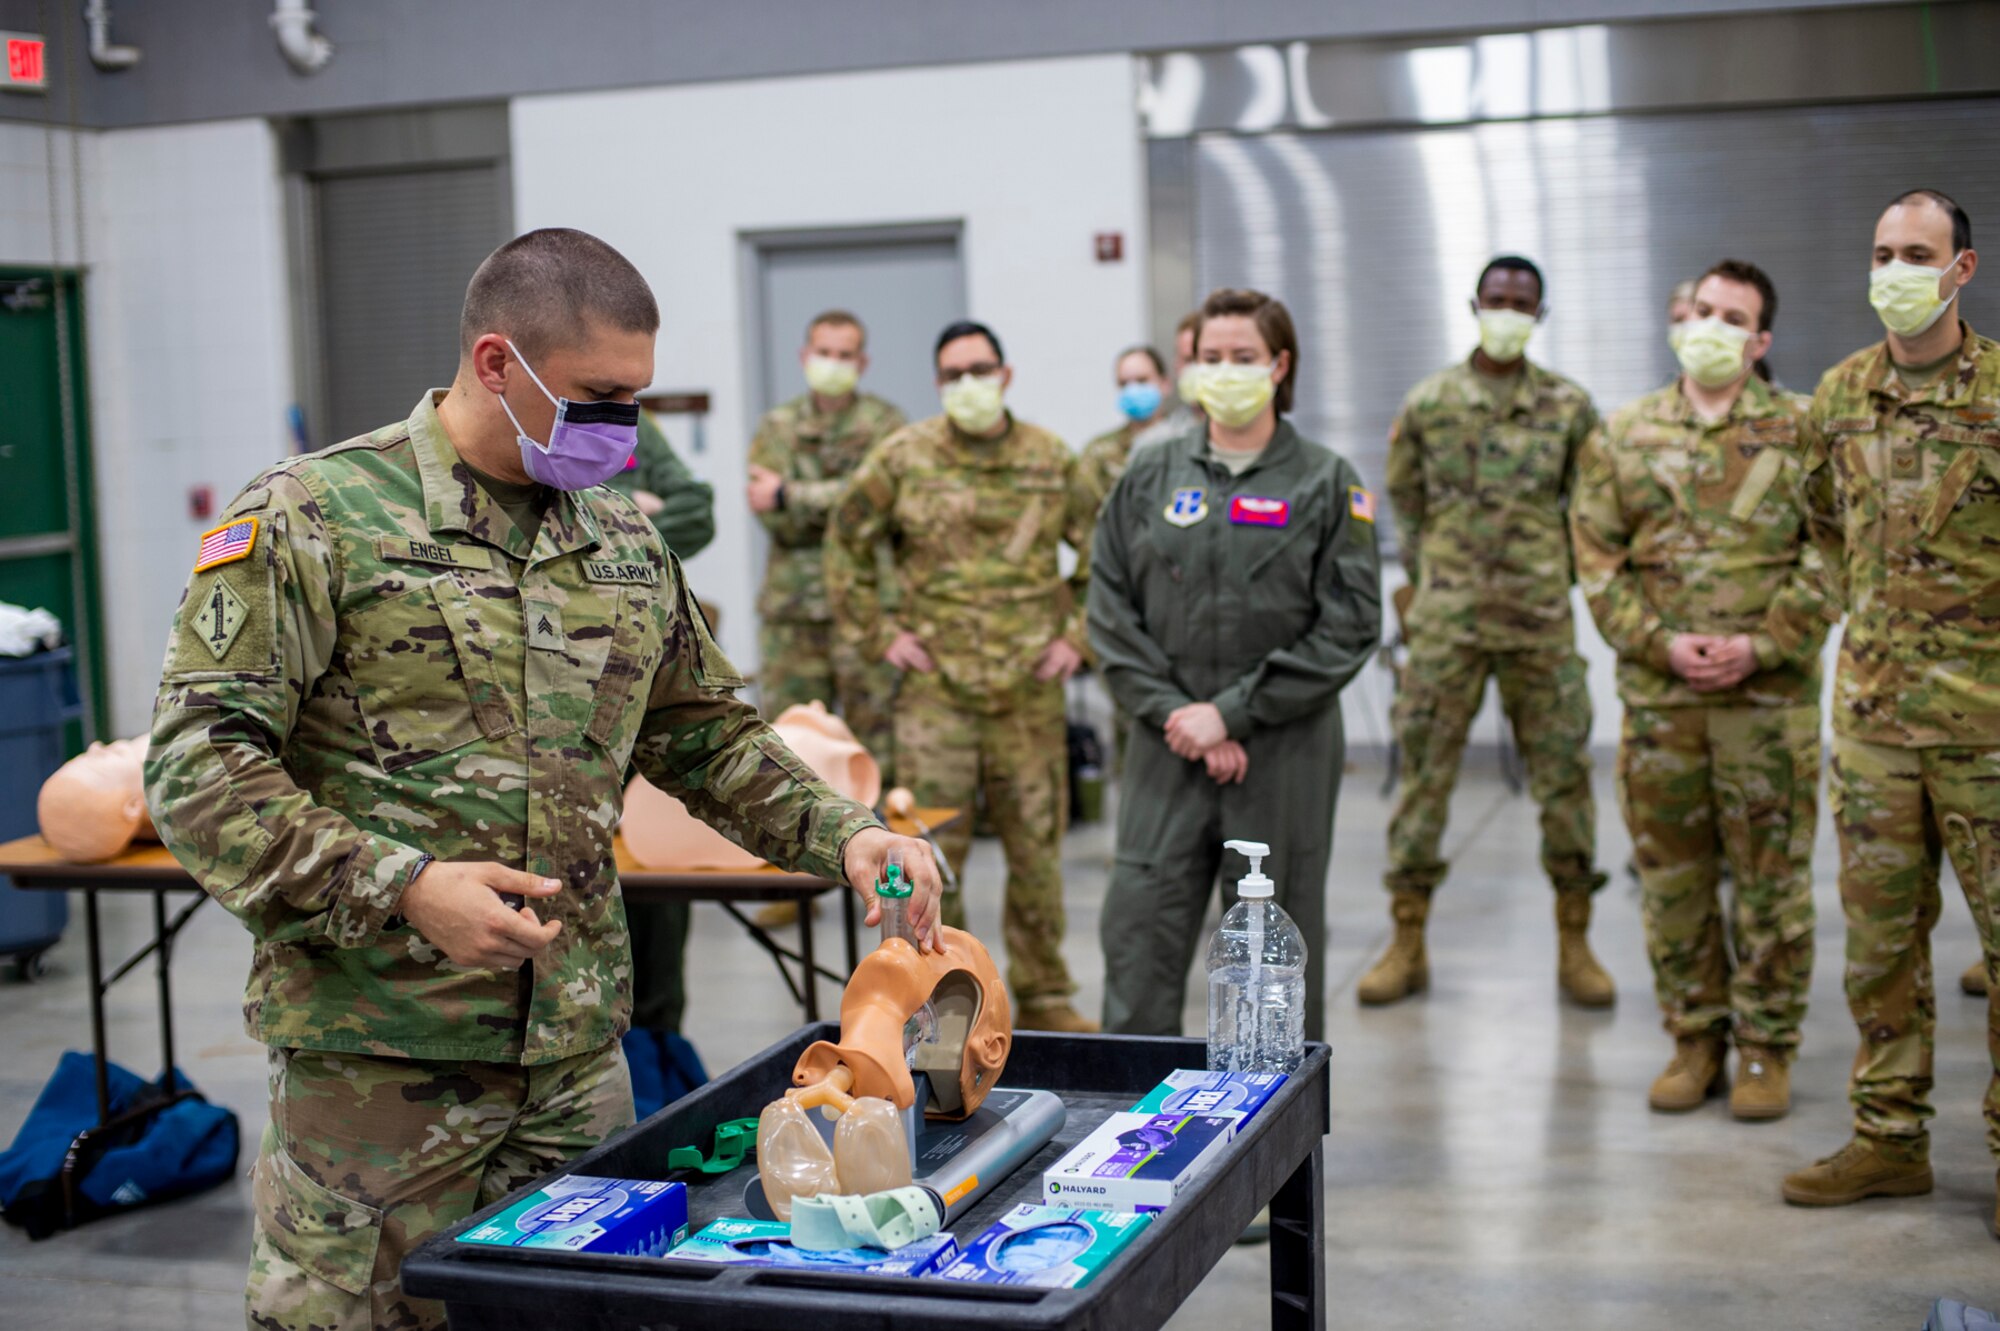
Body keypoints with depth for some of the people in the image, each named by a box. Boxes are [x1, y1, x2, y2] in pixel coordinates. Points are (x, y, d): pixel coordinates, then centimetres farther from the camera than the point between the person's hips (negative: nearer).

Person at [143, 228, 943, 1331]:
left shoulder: (626, 542, 13)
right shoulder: (313, 517, -7)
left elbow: (706, 736, 22)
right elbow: (198, 765, -12)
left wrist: (841, 835, 6)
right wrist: (401, 888, -22)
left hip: (578, 1047, 6)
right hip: (379, 1050, -5)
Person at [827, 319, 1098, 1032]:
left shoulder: (1051, 459, 6)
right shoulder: (901, 458, 1)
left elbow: (1101, 550, 14)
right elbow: (846, 544, 9)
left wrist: (1078, 633, 6)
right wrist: (878, 634, 3)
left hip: (1030, 688, 2)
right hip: (935, 686, -1)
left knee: (1037, 849, 7)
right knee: (933, 851, -1)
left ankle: (1044, 999, 20)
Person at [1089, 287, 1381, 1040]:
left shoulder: (1327, 484, 1)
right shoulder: (1149, 479, 8)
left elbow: (1348, 627, -6)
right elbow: (1110, 613, 5)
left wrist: (1232, 714, -11)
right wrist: (1174, 713, -8)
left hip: (1284, 754, -2)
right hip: (1166, 752, 2)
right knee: (1139, 945, -1)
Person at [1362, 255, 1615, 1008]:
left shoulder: (1570, 407, 5)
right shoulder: (1428, 403, 4)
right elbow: (1404, 500, 11)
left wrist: (1553, 572, 6)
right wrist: (1430, 576, 6)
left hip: (1542, 620, 0)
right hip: (1446, 620, 0)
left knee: (1564, 775, 2)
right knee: (1425, 775, 2)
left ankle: (1574, 946, 13)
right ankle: (1407, 946, 11)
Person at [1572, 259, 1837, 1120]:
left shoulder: (1800, 436, 3)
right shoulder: (1622, 437, 8)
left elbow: (1829, 559, -1)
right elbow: (1596, 559, 5)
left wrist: (1761, 645, -12)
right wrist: (1660, 642, -7)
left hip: (1770, 693, -2)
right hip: (1657, 693, 2)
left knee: (1771, 879, 3)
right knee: (1671, 878, 8)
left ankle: (1767, 1047, 15)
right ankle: (1696, 1040, 21)